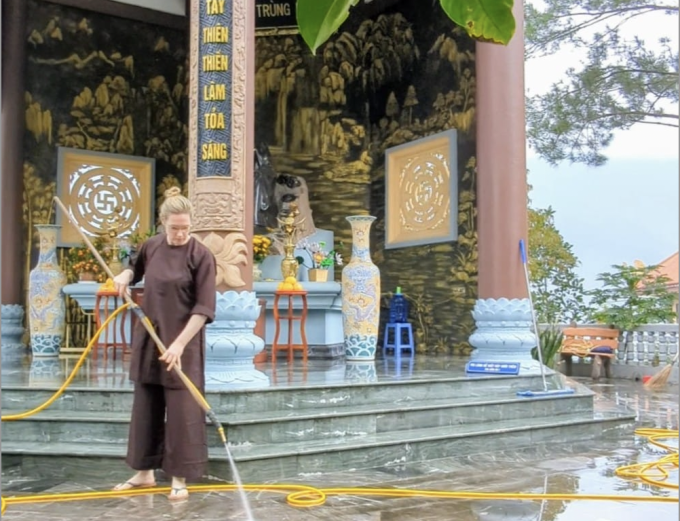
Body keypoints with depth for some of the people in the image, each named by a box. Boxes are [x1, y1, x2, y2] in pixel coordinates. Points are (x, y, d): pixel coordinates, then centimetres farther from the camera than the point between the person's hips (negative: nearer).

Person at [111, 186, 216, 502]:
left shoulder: (201, 255, -14)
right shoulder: (151, 246, 2)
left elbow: (204, 309, -16)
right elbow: (137, 268, 25)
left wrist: (179, 343, -23)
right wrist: (125, 276, 1)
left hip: (184, 343, -6)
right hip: (148, 339, 6)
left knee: (182, 411, 0)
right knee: (145, 407, 14)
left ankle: (179, 479, 13)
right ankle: (145, 472, 29)